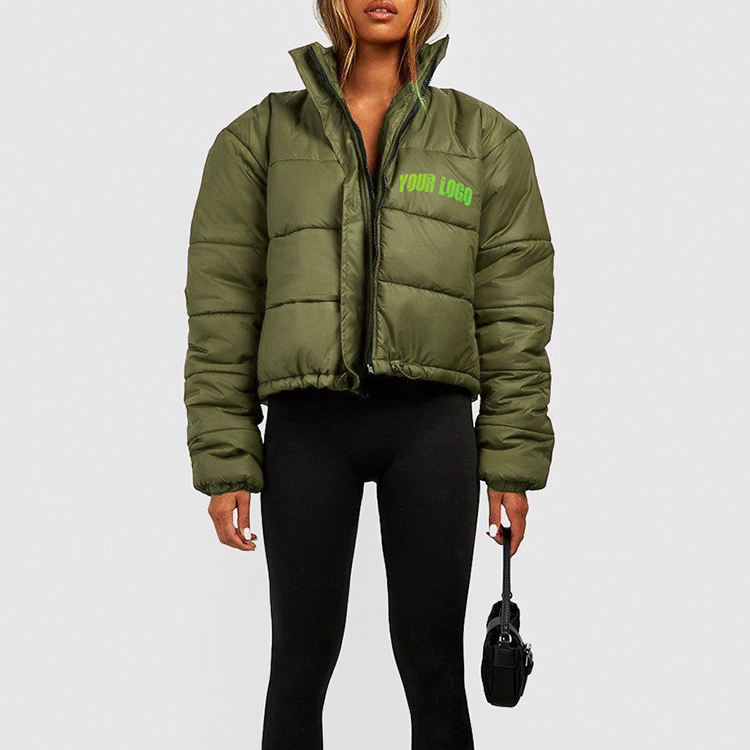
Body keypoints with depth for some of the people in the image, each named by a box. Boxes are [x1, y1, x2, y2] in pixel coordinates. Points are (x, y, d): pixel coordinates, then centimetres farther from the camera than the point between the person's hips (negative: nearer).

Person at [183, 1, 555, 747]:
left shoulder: (485, 138, 8)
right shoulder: (261, 136, 7)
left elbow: (514, 306, 5)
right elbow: (222, 304, 4)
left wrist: (513, 460, 0)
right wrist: (223, 461, -2)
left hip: (432, 423, 0)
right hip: (308, 424, 0)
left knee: (432, 663, 6)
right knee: (301, 662, 8)